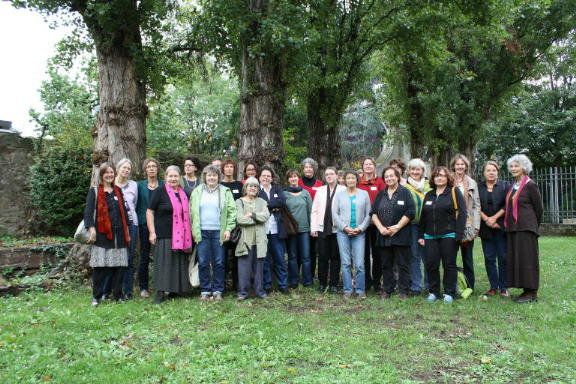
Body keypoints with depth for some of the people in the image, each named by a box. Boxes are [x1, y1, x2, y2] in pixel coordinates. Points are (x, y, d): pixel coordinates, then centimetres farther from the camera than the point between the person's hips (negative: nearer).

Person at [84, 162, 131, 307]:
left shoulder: (118, 191, 17)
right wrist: (92, 229, -17)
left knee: (118, 265, 3)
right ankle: (96, 297, 6)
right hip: (102, 234, -4)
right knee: (100, 267, -4)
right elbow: (88, 211, -5)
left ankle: (118, 295, 11)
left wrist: (127, 232, 15)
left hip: (118, 234, 4)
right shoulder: (94, 191, 3)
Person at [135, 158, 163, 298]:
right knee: (144, 256, 2)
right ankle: (143, 287, 11)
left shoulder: (163, 185, 7)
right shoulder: (140, 185, 6)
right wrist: (136, 222, -3)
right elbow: (136, 205, 6)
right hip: (145, 224, 0)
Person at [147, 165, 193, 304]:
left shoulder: (183, 193, 13)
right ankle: (160, 293, 1)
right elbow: (149, 212, -6)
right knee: (163, 263, -4)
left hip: (180, 236, 6)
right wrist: (152, 232, -12)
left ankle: (175, 290, 19)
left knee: (179, 263, 8)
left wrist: (188, 233, 16)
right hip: (164, 235, -5)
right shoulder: (160, 192, -4)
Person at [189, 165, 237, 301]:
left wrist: (228, 229, -7)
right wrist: (194, 230, 1)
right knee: (203, 263, 3)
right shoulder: (197, 191, 11)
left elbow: (231, 211, 2)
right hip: (202, 232, 1)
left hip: (219, 232, -1)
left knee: (218, 263, 2)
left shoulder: (225, 192, 6)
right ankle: (205, 291, 13)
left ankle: (218, 290, 12)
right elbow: (192, 211, 9)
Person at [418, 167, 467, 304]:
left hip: (448, 236, -4)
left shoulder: (454, 192, 0)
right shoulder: (429, 195, 16)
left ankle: (449, 293, 11)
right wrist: (420, 235, 12)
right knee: (431, 265, 4)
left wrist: (459, 234, -15)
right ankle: (433, 292, 15)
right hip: (430, 236, 5)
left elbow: (461, 213, -7)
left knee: (449, 265, 2)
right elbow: (423, 216, 17)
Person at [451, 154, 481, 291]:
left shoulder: (472, 183, 8)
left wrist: (476, 226, -3)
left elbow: (477, 205, 6)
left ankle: (469, 287, 13)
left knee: (468, 257, 6)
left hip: (467, 225, 1)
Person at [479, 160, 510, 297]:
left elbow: (507, 205, -5)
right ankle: (493, 287, 11)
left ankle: (504, 287, 7)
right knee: (489, 258, 4)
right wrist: (486, 219, -10)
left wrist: (494, 218, -11)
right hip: (486, 228, 2)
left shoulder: (505, 185, 4)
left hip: (501, 227, -2)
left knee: (503, 258, -1)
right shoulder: (478, 187, 9)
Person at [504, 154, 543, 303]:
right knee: (515, 258, 8)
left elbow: (539, 208, -3)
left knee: (527, 258, -5)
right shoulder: (512, 187, 14)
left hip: (526, 228, -8)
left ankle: (532, 292, 2)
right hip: (512, 228, 8)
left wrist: (534, 225, 7)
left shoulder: (530, 185, -7)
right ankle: (526, 290, 15)